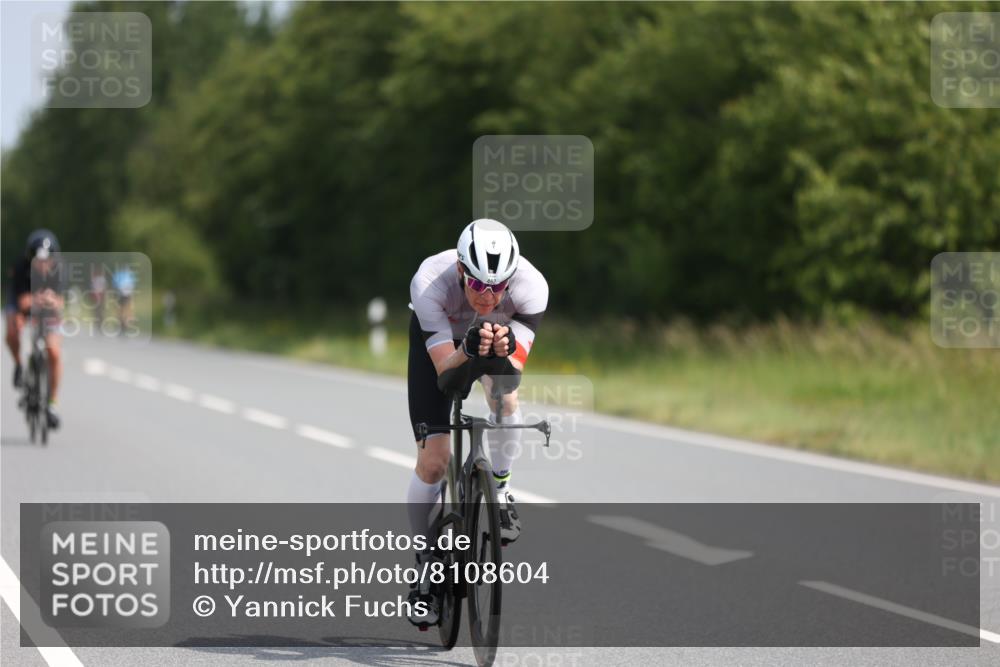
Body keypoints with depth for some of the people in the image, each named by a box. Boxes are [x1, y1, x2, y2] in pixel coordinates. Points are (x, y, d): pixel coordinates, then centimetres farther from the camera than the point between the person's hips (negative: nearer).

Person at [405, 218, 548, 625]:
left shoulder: (531, 286, -35)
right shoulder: (429, 283, -39)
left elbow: (518, 364, -34)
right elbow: (445, 371, -38)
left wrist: (506, 347, -56)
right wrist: (469, 349, -59)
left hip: (502, 334, 1)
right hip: (437, 342, -1)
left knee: (503, 391, -35)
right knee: (432, 461, -10)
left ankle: (500, 489, -10)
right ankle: (425, 566, 9)